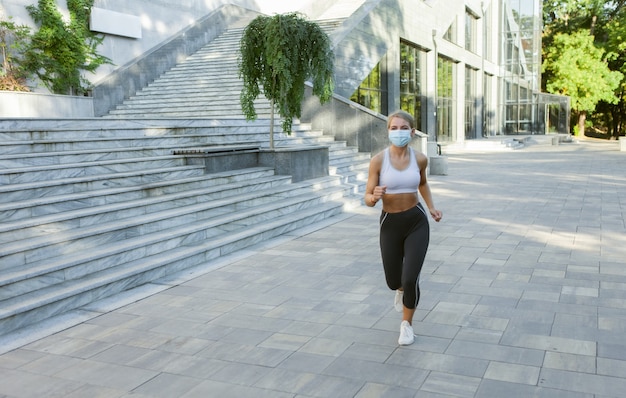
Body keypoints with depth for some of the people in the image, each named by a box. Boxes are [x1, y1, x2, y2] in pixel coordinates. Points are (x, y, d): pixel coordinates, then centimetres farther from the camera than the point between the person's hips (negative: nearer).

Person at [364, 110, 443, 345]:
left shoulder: (420, 158, -5)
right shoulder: (378, 160, -13)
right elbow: (368, 200, -10)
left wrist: (431, 207, 5)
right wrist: (374, 196, -33)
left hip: (417, 223, 0)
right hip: (390, 224, 0)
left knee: (410, 280, -12)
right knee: (394, 282, 13)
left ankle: (407, 324, 18)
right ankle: (402, 289, 55)